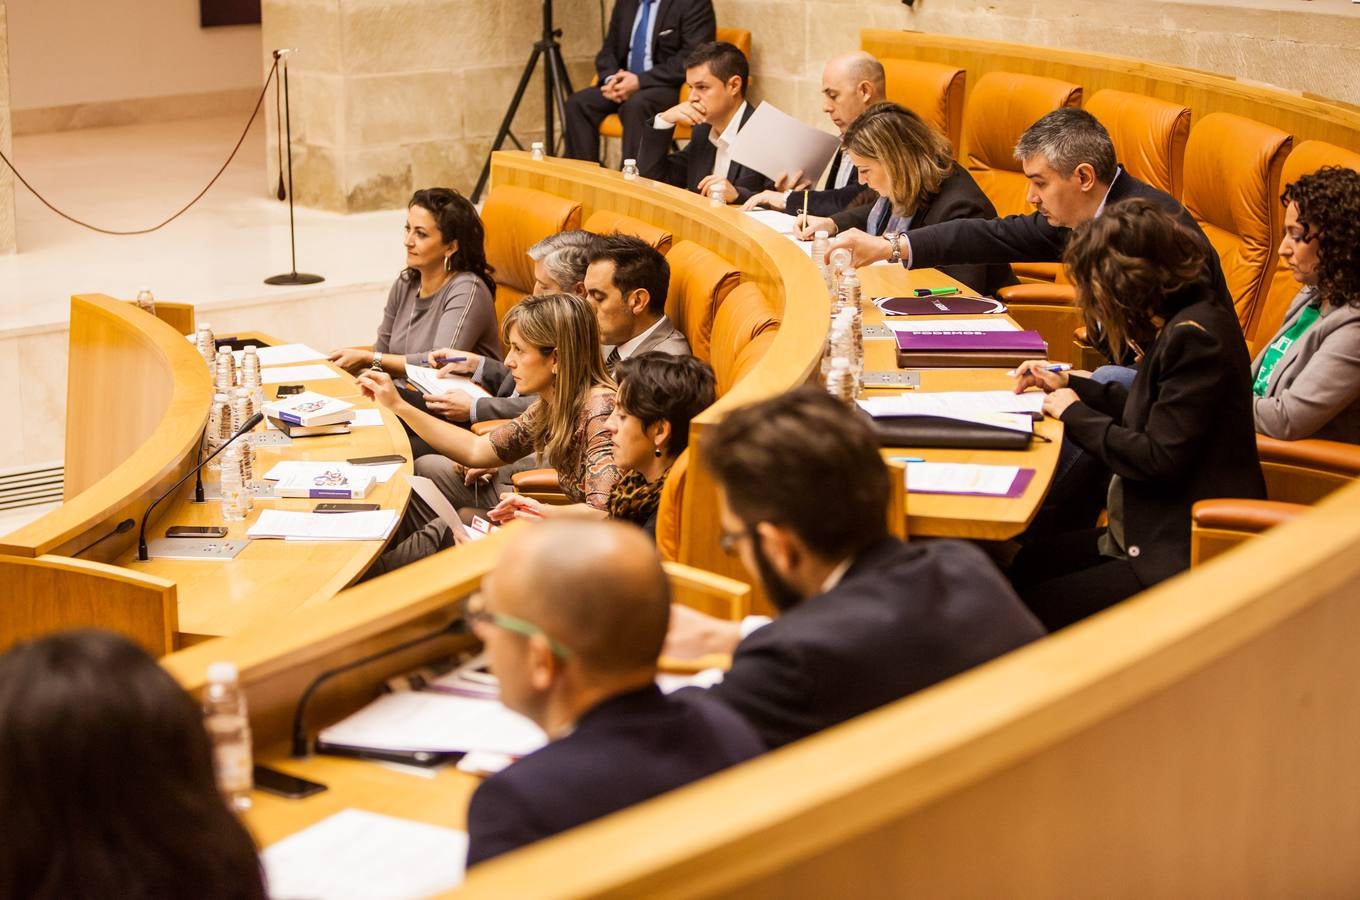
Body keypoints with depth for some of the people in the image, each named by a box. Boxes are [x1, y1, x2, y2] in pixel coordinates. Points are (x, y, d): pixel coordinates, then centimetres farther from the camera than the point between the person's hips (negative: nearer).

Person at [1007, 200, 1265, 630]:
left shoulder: (1196, 335, -22)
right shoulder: (1187, 319, 8)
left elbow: (1158, 459, -24)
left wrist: (1074, 412, -11)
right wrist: (1068, 384, 19)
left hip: (1186, 555, -11)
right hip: (1156, 529, 11)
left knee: (1031, 611, -12)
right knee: (1023, 566, 10)